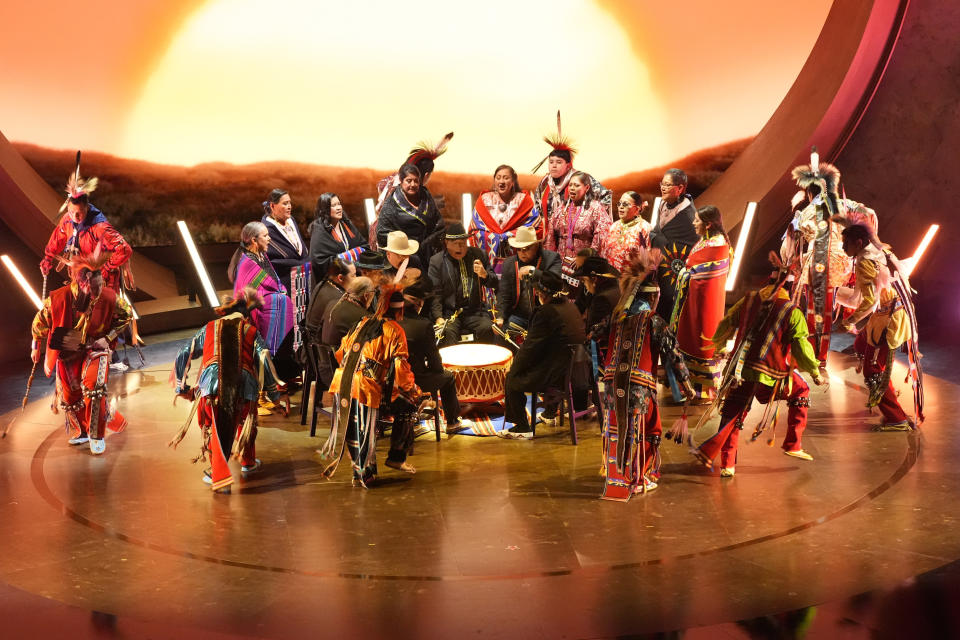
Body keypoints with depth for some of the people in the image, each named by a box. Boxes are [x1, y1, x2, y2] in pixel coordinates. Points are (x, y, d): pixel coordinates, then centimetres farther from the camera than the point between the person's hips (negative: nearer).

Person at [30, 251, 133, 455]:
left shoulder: (109, 298, -20)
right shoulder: (58, 299, -22)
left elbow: (126, 315, 0)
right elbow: (40, 322, -2)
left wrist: (108, 337, -8)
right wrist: (35, 347, 10)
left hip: (95, 348, -1)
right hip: (68, 352, 2)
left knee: (94, 387, -23)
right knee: (70, 396, 11)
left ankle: (96, 435, -4)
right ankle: (81, 431, 39)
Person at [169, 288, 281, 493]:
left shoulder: (209, 328, 27)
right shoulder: (251, 331, 22)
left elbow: (183, 355, 26)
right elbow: (264, 358, 8)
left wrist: (181, 387, 33)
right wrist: (273, 392, 14)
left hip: (211, 383, 0)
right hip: (244, 384, 0)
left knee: (215, 430, 12)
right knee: (245, 422, 27)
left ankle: (220, 476, 1)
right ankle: (248, 463, 42)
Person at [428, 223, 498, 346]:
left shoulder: (478, 254, 10)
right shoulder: (437, 261, 3)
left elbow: (494, 284, 13)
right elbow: (434, 293, -3)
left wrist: (485, 275, -10)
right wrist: (438, 317, -18)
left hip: (475, 311, 2)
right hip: (449, 313, -2)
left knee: (486, 328, -24)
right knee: (447, 332, -30)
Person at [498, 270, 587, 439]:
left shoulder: (546, 312, -18)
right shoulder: (570, 306, 9)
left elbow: (531, 347, -14)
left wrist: (514, 367, 0)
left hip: (558, 373, -9)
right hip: (577, 368, 9)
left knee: (512, 379, 5)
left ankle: (522, 428, 12)